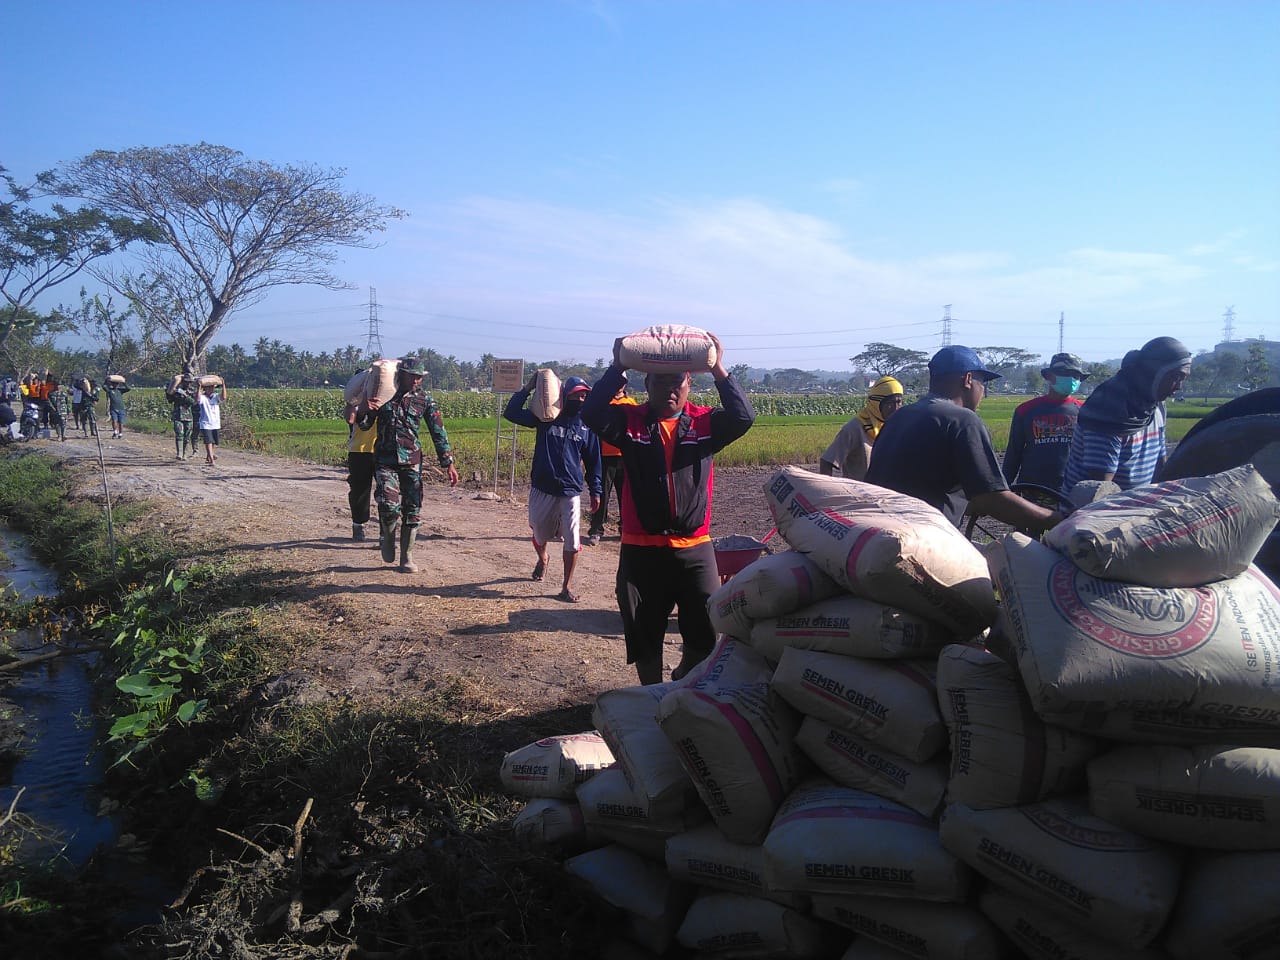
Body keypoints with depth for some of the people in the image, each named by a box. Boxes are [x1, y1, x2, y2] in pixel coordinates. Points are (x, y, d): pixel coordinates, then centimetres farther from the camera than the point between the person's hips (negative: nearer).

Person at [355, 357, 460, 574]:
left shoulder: (425, 401, 4)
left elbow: (438, 433, 3)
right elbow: (363, 425, 10)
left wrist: (449, 463, -4)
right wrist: (363, 409, -14)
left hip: (412, 463, 1)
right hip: (385, 462, -1)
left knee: (412, 510, 1)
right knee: (389, 505, -18)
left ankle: (407, 558, 15)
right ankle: (387, 537, 15)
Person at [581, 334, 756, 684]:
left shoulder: (705, 422, 4)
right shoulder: (630, 421, 2)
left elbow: (743, 418, -14)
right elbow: (592, 415, -15)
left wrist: (718, 369, -18)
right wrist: (617, 368, -19)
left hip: (695, 548, 1)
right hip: (641, 550, 0)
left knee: (706, 635, 4)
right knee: (644, 636, 11)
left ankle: (684, 679, 35)